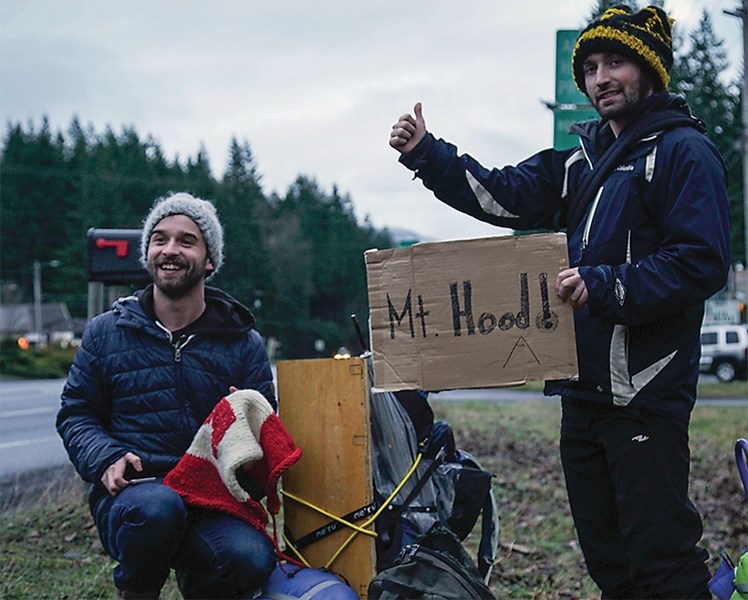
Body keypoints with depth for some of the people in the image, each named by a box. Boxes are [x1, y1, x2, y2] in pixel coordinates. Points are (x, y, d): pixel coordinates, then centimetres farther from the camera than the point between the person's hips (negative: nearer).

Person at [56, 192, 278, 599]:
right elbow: (76, 414, 13)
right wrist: (106, 459, -8)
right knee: (156, 506, -39)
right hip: (130, 493, 0)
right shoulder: (106, 332, 12)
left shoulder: (242, 341, 13)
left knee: (250, 558, -33)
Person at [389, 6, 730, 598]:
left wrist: (605, 286, -23)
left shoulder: (684, 152, -7)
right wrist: (425, 154, -1)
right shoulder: (581, 159, 18)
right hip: (584, 388, 9)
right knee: (605, 552, 16)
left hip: (646, 389, -8)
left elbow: (702, 262, -17)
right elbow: (504, 195, 10)